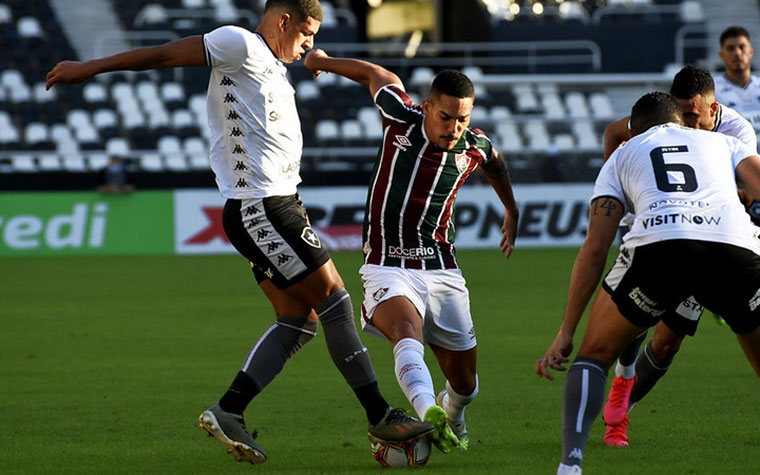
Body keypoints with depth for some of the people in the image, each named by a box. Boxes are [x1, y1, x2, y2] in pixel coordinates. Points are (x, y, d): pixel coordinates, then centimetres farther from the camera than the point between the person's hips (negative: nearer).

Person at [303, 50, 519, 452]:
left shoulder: (474, 148, 0)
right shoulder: (401, 119, -9)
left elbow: (495, 164, 26)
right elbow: (377, 75, 12)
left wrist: (511, 211, 42)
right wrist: (323, 61, 27)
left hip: (441, 273, 3)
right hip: (387, 267, -3)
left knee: (464, 384, 8)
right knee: (407, 332, -36)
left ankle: (451, 419, 45)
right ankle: (428, 414, -62)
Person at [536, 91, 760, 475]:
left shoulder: (622, 156, 32)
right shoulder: (722, 142, 35)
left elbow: (595, 249, 22)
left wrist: (566, 334, 23)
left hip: (658, 245, -1)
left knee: (594, 355, 19)